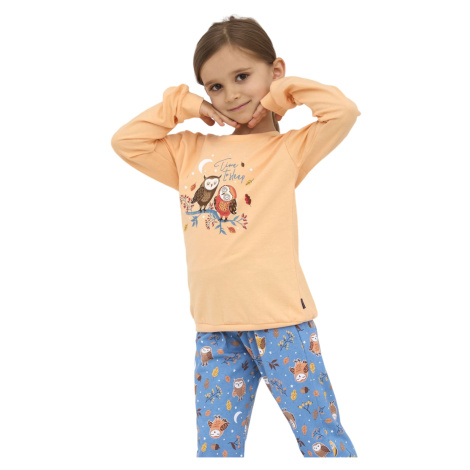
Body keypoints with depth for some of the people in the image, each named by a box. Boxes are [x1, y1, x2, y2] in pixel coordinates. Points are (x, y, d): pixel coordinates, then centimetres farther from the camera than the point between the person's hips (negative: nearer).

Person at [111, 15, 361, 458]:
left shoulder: (290, 147, 4)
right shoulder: (192, 151, 15)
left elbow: (344, 112, -10)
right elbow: (125, 141, 16)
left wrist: (285, 91, 1)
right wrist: (182, 104, 11)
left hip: (280, 319, -4)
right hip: (214, 326, 4)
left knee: (321, 438, 3)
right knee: (215, 445, 10)